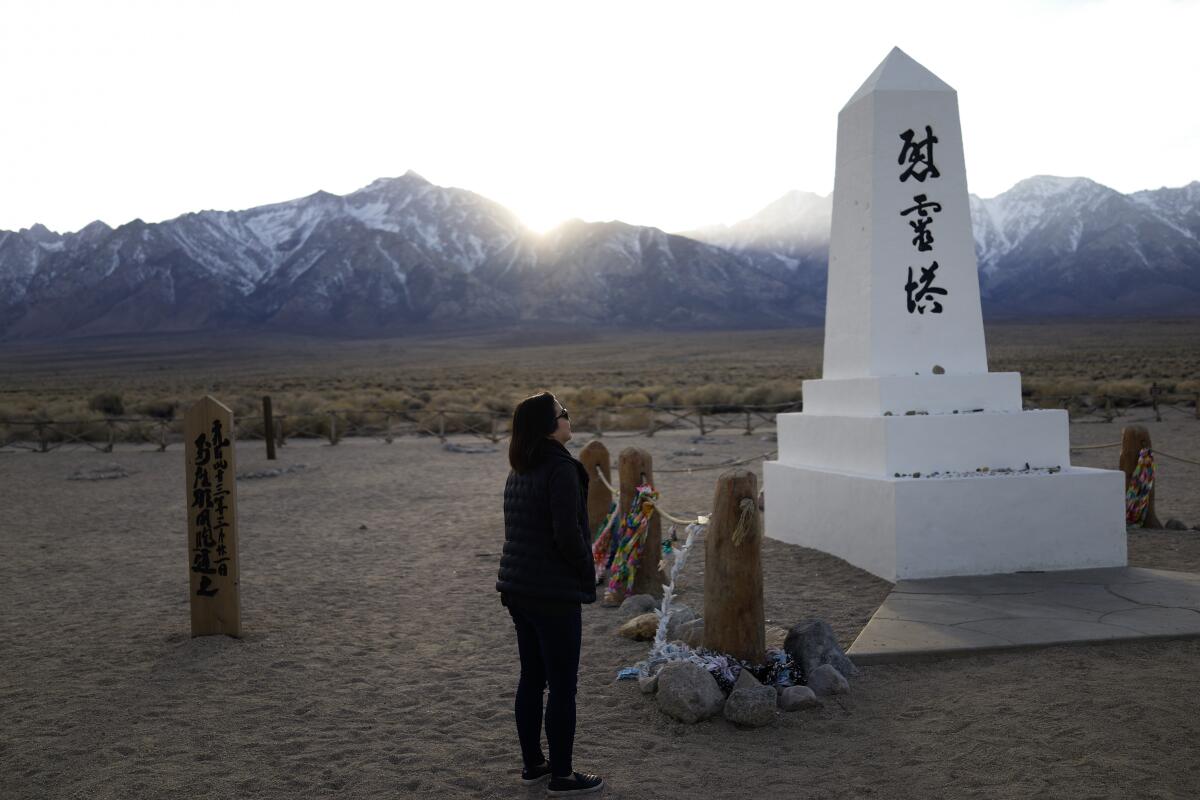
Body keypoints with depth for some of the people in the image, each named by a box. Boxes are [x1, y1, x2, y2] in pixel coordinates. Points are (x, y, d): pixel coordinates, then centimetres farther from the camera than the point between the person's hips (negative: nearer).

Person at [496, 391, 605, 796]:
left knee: (531, 678, 16)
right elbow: (568, 533, -23)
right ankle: (561, 777, 10)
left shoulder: (518, 473, 11)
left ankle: (532, 765, 27)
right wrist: (588, 576, -7)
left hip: (518, 589, 9)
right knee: (563, 686, 1)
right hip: (554, 594, -9)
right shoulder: (561, 469, -18)